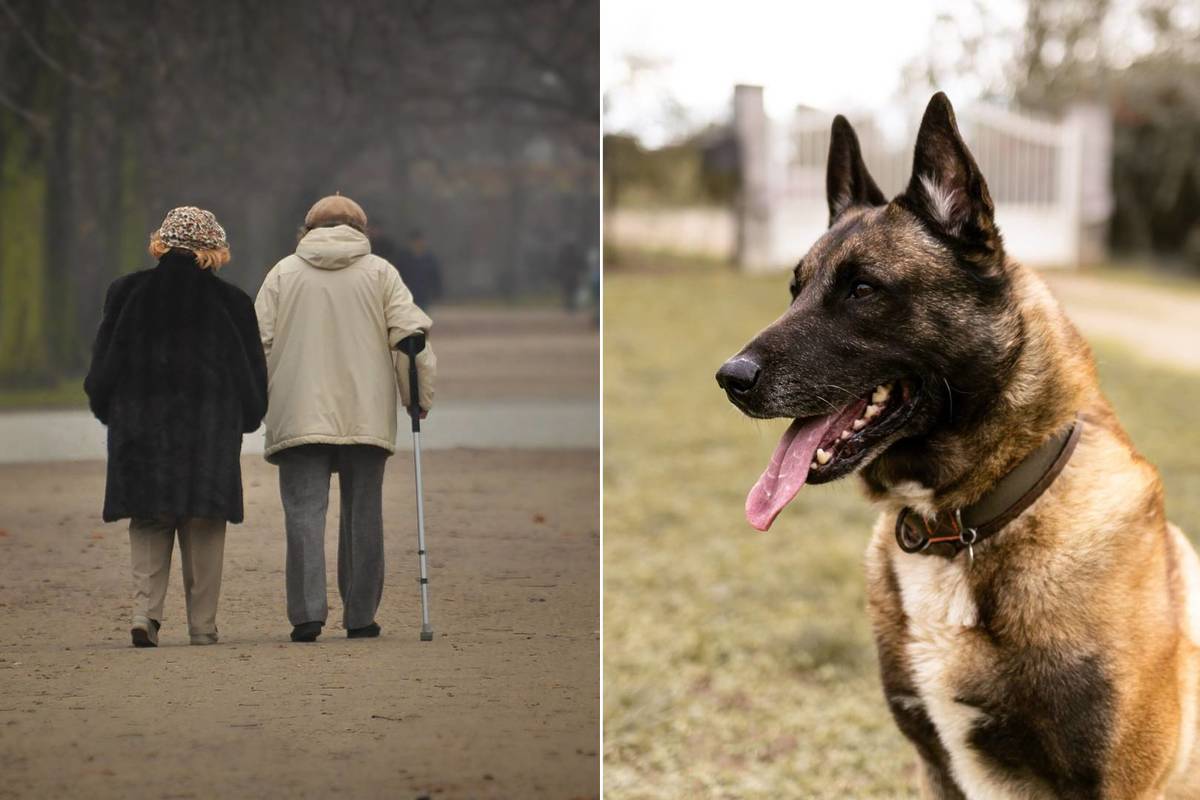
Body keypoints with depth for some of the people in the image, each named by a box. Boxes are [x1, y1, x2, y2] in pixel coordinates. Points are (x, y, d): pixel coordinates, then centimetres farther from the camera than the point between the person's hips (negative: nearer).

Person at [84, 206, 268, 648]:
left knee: (148, 523, 8)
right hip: (210, 432, -1)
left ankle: (146, 609, -9)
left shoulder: (127, 293, 0)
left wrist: (109, 411, 18)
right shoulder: (229, 302, -2)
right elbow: (252, 372, 3)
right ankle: (202, 625, 5)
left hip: (140, 425, 1)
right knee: (203, 529, 6)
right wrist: (244, 419, 18)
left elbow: (104, 363, 4)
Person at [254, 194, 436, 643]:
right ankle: (360, 616, 10)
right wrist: (420, 399, 8)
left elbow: (258, 341, 4)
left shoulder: (283, 273, 9)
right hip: (367, 417, 1)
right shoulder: (380, 272, 8)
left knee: (305, 512, -2)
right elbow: (411, 336, 0)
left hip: (299, 417, 0)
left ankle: (307, 613, -13)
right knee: (363, 514, 8)